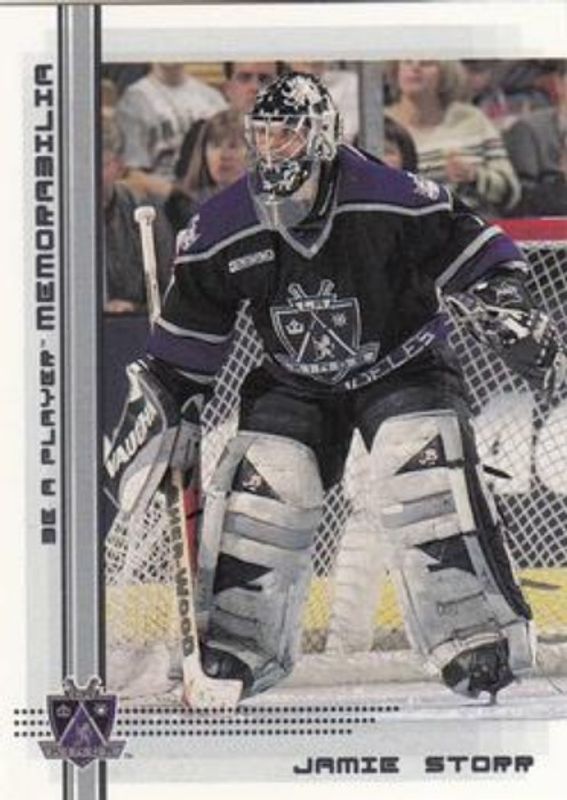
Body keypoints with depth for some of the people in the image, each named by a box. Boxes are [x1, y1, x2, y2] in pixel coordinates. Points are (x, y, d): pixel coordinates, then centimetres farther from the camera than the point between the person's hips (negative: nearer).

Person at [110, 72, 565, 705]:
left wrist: (512, 318, -25)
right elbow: (190, 330, 1)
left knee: (427, 487, -23)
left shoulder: (393, 201, -25)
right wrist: (169, 411, 3)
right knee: (254, 492, -10)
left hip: (402, 368, -3)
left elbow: (471, 254, -14)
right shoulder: (222, 230, -13)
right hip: (293, 385, 4)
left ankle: (481, 643, -16)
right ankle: (236, 647, 7)